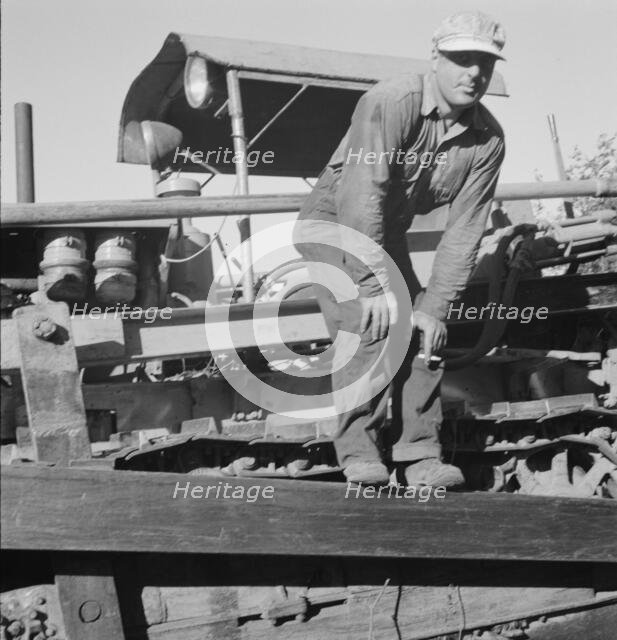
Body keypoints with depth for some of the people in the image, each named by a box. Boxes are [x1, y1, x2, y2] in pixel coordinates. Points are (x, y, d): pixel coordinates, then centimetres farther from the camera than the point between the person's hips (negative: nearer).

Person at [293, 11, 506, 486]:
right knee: (369, 323, -23)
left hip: (388, 233, 6)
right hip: (333, 222, -6)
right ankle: (358, 450, -14)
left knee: (422, 332, -4)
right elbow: (362, 195, -34)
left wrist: (434, 306, -15)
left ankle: (420, 455, 5)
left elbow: (464, 229, -10)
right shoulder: (391, 103, -28)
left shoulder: (488, 139, -10)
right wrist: (375, 285, -36)